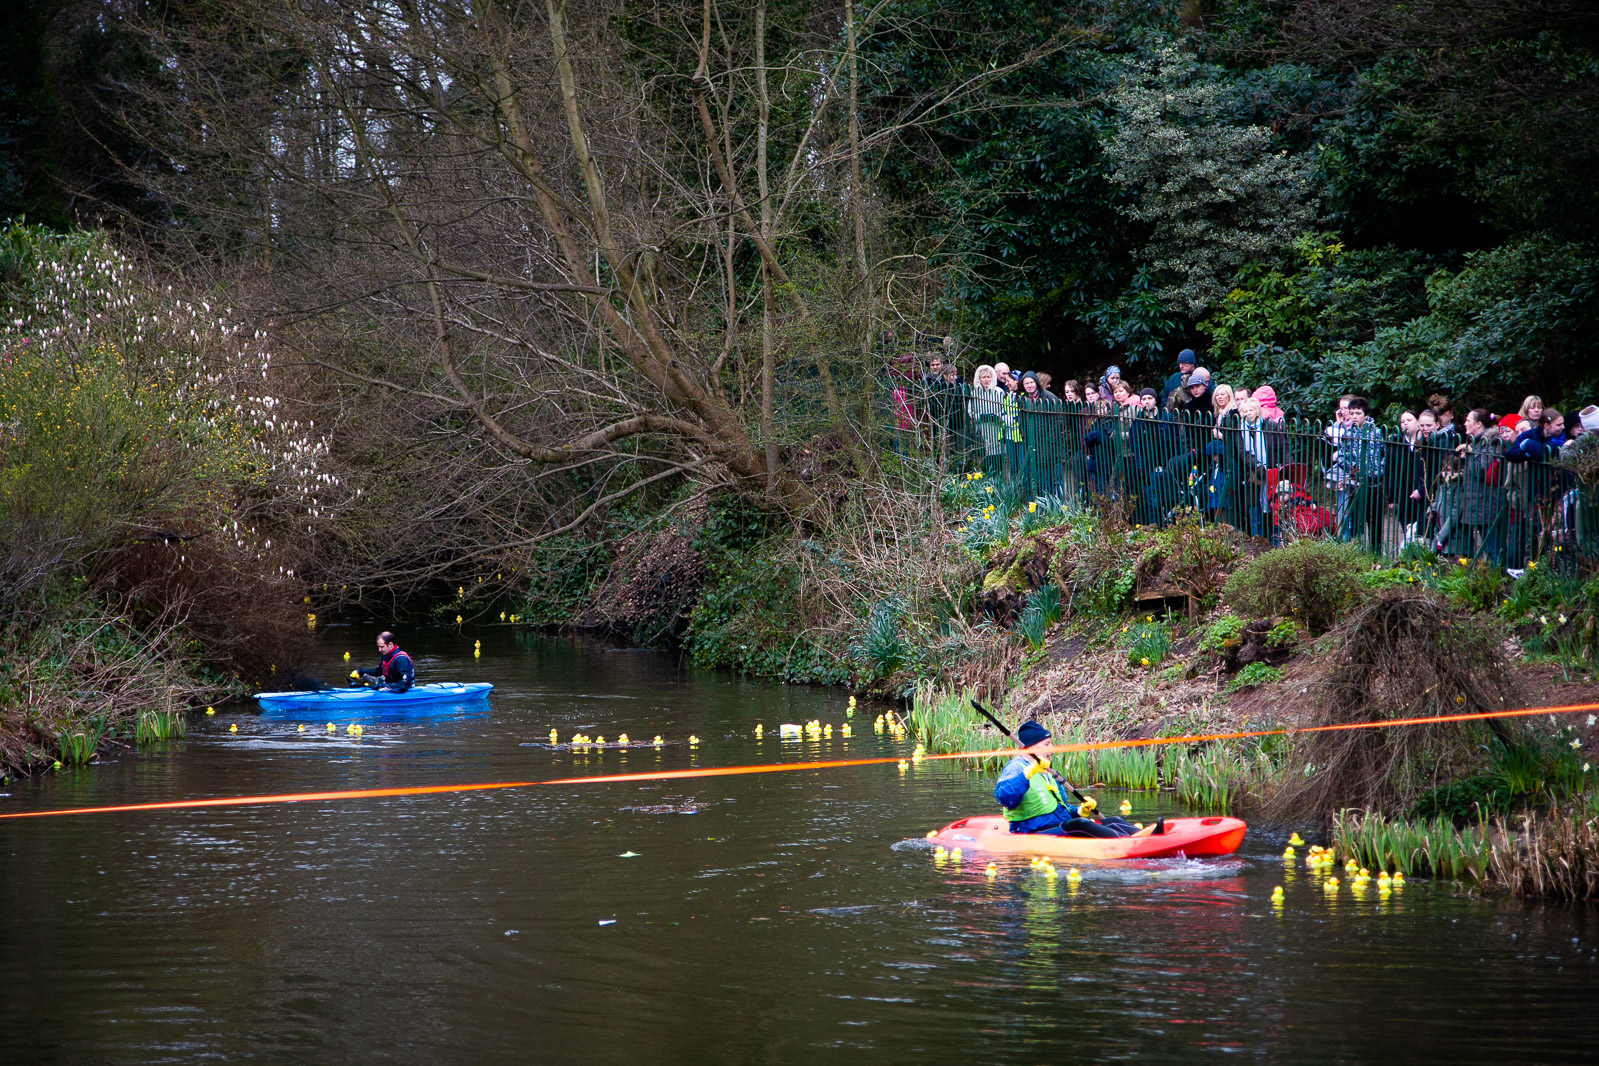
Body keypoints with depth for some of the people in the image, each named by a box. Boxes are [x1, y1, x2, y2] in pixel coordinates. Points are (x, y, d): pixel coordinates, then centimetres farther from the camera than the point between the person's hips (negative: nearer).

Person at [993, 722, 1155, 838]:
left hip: (1061, 826, 10)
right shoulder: (1015, 768, -7)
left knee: (1112, 822, -6)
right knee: (1080, 824, -34)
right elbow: (1002, 796, -29)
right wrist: (1029, 772, -36)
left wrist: (1080, 811, 15)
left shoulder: (1046, 773, 25)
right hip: (1034, 834, -10)